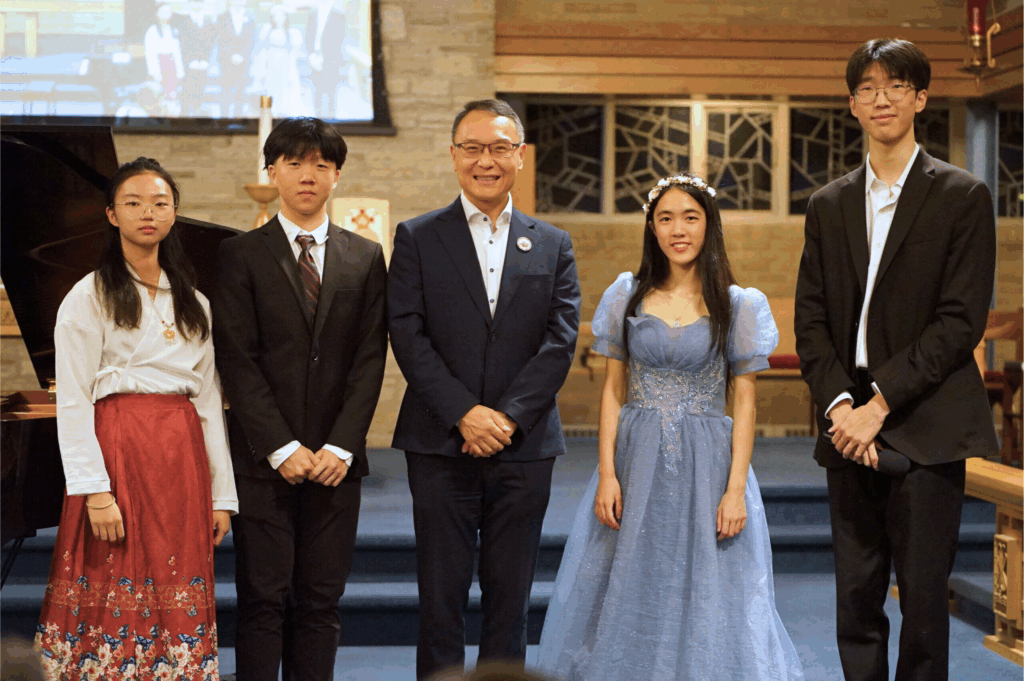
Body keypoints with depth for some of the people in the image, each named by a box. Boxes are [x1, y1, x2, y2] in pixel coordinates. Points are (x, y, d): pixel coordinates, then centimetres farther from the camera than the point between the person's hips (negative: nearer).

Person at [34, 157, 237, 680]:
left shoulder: (193, 304, 15)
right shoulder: (90, 297, 0)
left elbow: (210, 401, 13)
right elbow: (72, 402, -7)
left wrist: (222, 494, 7)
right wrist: (95, 491, -16)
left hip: (182, 458, 4)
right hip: (116, 451, -4)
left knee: (177, 602, 3)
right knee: (116, 599, -3)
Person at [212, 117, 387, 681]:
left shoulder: (366, 258, 10)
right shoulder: (240, 255, 2)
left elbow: (370, 358, 5)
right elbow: (237, 361, -4)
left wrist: (341, 446, -7)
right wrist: (281, 448, -11)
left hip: (335, 459, 2)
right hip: (263, 459, -2)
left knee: (321, 601, 5)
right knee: (263, 600, -1)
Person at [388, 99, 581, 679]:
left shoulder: (553, 246, 9)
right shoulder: (417, 239, 4)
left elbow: (561, 340, 0)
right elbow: (409, 336, -5)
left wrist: (507, 417, -12)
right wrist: (465, 413, -15)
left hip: (524, 448, 2)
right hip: (441, 449, -1)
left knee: (511, 601, 8)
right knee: (441, 599, 2)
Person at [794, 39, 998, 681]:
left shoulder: (963, 196, 0)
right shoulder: (829, 205, 13)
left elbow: (961, 319, -7)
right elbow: (810, 319, 9)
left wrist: (880, 403, -13)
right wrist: (840, 405, -7)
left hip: (925, 428, -4)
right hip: (850, 429, 4)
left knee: (924, 599, 0)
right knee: (856, 600, 7)